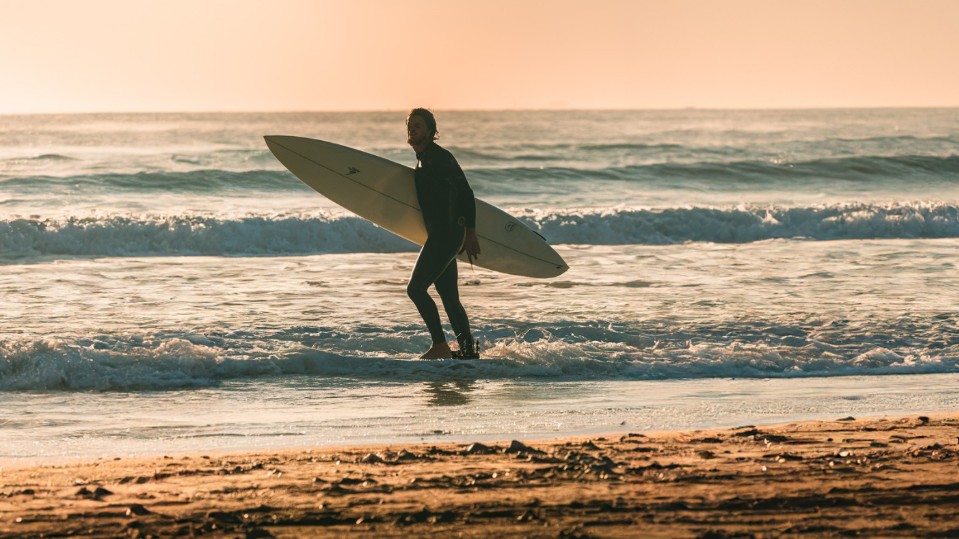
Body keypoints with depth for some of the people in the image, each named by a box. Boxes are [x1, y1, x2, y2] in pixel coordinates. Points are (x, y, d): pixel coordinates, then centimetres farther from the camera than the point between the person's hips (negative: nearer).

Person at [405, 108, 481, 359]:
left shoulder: (439, 157, -13)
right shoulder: (423, 159, 17)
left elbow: (466, 194, -18)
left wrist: (470, 234, -20)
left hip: (446, 234, -10)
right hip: (440, 235, 10)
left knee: (416, 288, -12)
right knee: (449, 298, 11)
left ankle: (440, 346, -10)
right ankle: (468, 350, 13)